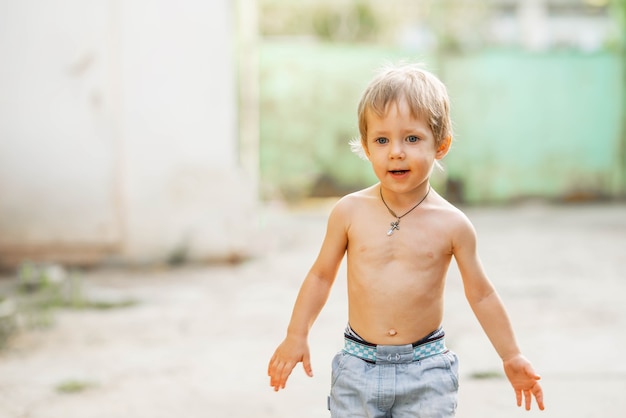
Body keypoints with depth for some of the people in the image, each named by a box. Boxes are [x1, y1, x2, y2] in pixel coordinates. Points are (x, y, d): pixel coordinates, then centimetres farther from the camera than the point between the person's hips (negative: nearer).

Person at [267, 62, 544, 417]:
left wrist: (512, 357, 8)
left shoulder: (452, 225, -5)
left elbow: (481, 295, 5)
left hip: (426, 371, -1)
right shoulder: (350, 213, -4)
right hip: (359, 367, 1)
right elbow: (321, 275, 9)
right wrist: (296, 336, 7)